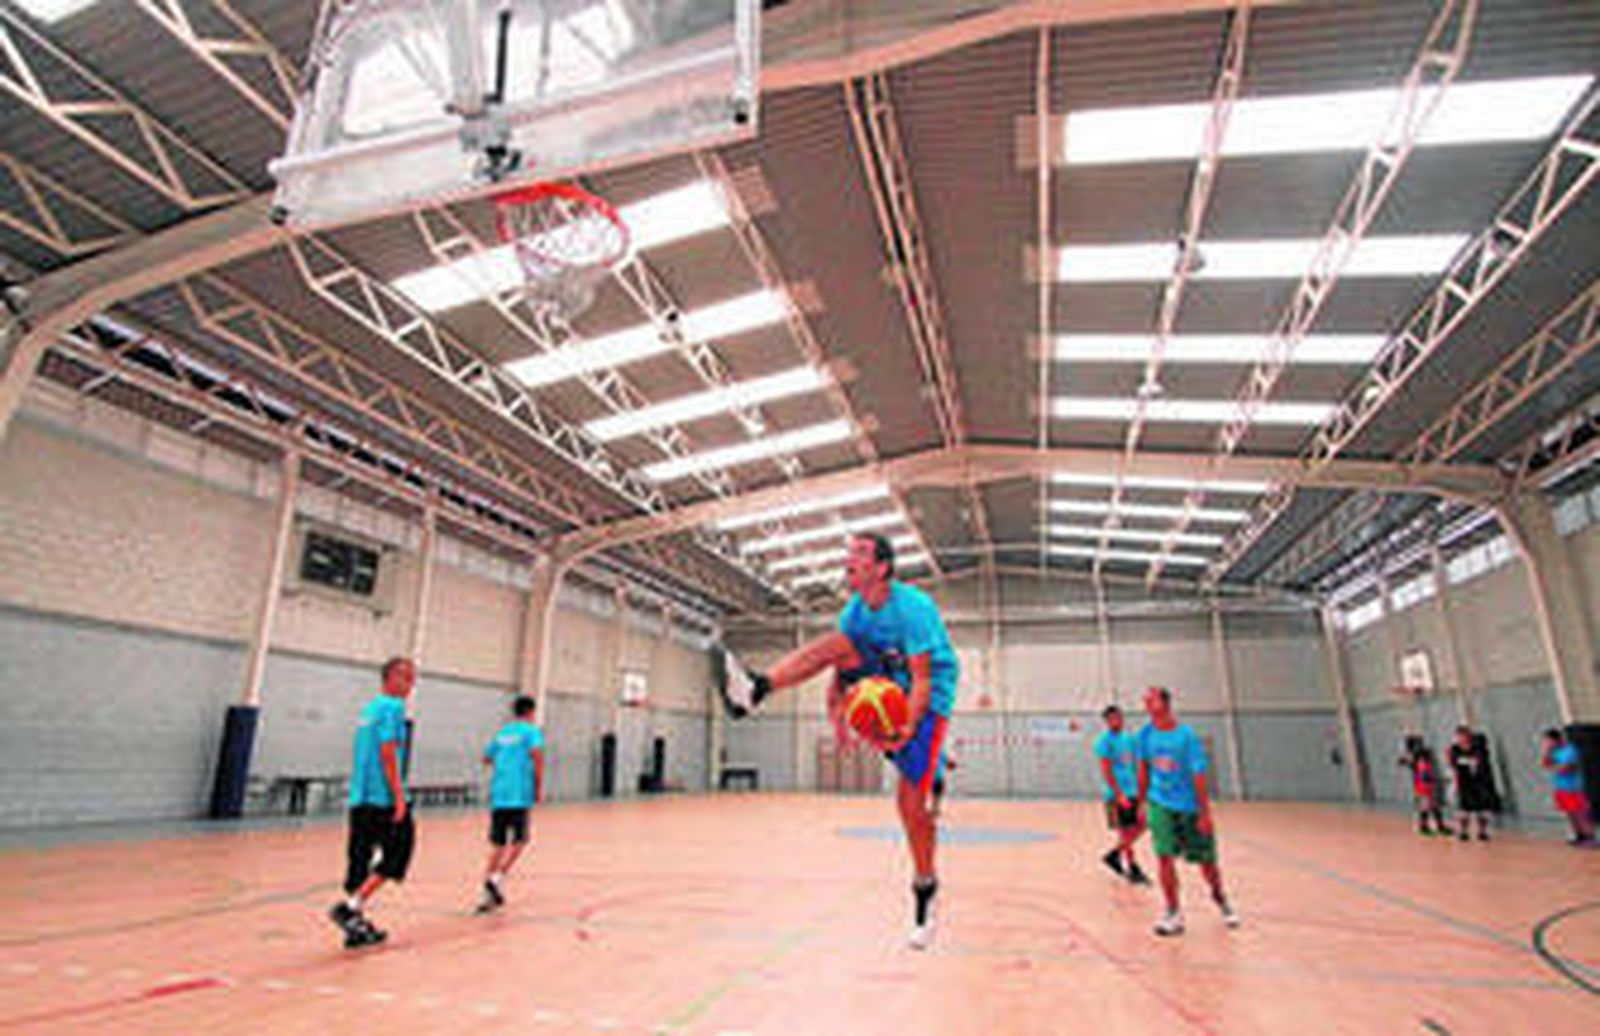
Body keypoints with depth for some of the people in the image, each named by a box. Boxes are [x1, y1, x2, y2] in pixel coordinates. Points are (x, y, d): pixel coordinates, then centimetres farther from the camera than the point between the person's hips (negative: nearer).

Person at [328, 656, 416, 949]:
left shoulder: (370, 708, 18)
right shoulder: (392, 707, -9)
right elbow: (388, 753, -17)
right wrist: (399, 796, -18)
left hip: (360, 797, 9)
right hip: (383, 797, -9)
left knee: (360, 859, 10)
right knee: (398, 854, -1)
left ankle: (356, 925, 14)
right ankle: (351, 907, -5)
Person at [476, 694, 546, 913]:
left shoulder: (502, 733, 18)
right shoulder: (532, 731, 1)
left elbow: (486, 759, 29)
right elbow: (537, 754, -16)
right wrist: (538, 787, -8)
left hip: (498, 794, 5)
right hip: (519, 796, -5)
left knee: (498, 845, 11)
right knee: (518, 841, 7)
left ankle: (488, 895, 9)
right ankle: (498, 878, -11)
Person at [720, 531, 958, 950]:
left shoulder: (913, 607, -24)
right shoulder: (855, 609, -4)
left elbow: (922, 679, -26)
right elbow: (841, 665, 2)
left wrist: (907, 729, -38)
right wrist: (836, 699, -17)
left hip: (924, 701, -5)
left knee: (912, 799, -7)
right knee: (837, 644, -19)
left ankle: (925, 887, 16)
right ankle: (755, 689, -32)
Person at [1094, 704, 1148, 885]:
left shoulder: (1129, 738, 11)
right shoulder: (1104, 741, -12)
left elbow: (1135, 765, 18)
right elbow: (1106, 770, -17)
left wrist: (1140, 789, 14)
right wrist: (1120, 795, -21)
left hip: (1132, 793, 8)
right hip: (1118, 795, -8)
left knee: (1140, 826, 10)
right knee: (1126, 831, -1)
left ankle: (1113, 855, 25)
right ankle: (1133, 871, 12)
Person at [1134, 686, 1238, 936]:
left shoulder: (1186, 735, -17)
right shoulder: (1145, 735, -6)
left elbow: (1199, 775, -14)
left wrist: (1205, 813, -14)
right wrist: (1142, 803, 10)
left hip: (1189, 806, -2)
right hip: (1161, 804, 2)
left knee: (1206, 861, 10)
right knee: (1165, 857, -11)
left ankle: (1219, 897, 41)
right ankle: (1173, 912, 5)